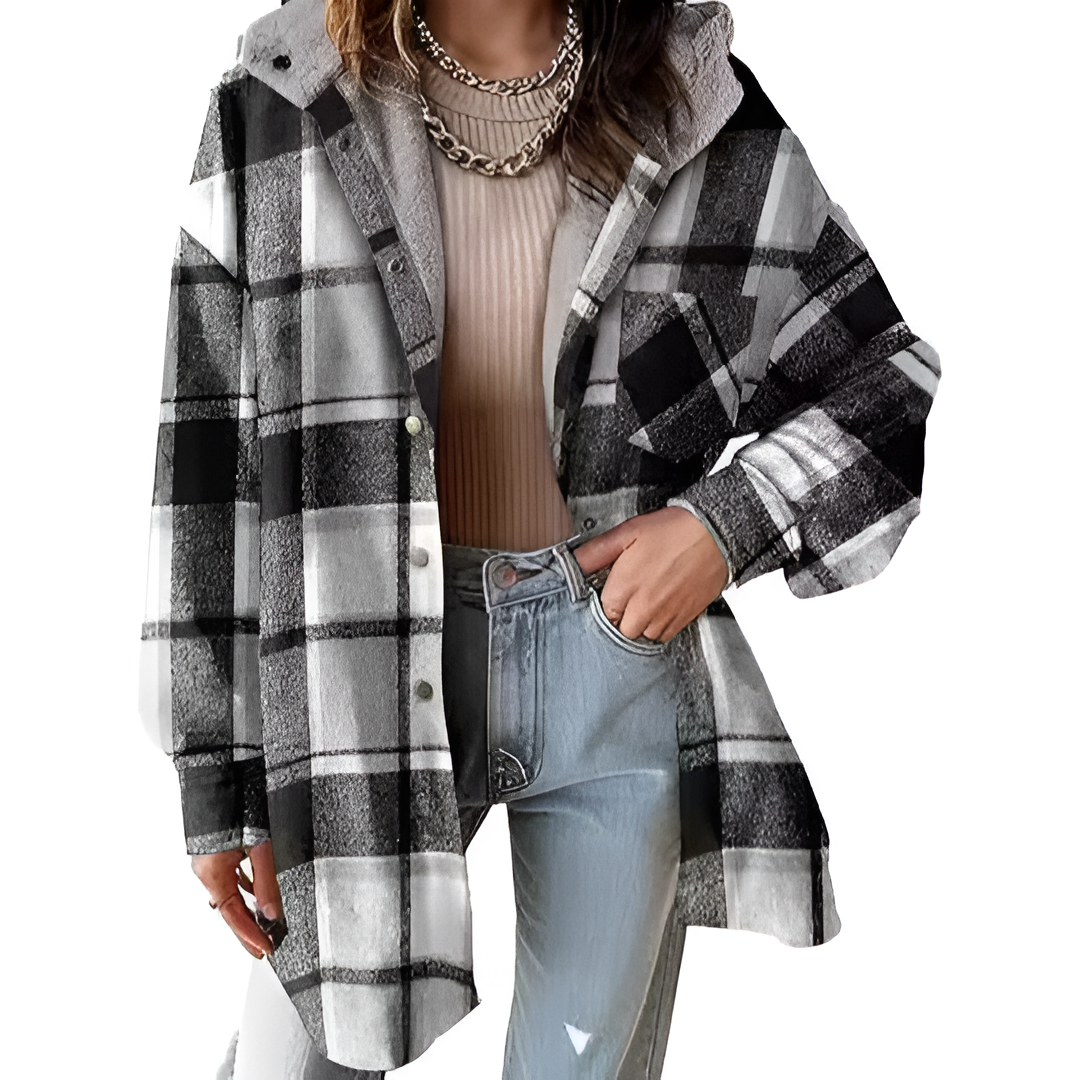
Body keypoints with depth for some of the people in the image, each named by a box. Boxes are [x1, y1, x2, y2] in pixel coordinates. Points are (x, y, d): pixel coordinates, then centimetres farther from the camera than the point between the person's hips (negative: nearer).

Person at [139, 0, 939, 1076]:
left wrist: (727, 522, -9)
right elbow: (209, 461, -1)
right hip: (376, 669, -1)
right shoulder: (276, 113, -1)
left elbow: (890, 382, 9)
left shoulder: (695, 110, 2)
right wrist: (214, 775, -1)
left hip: (625, 668, 1)